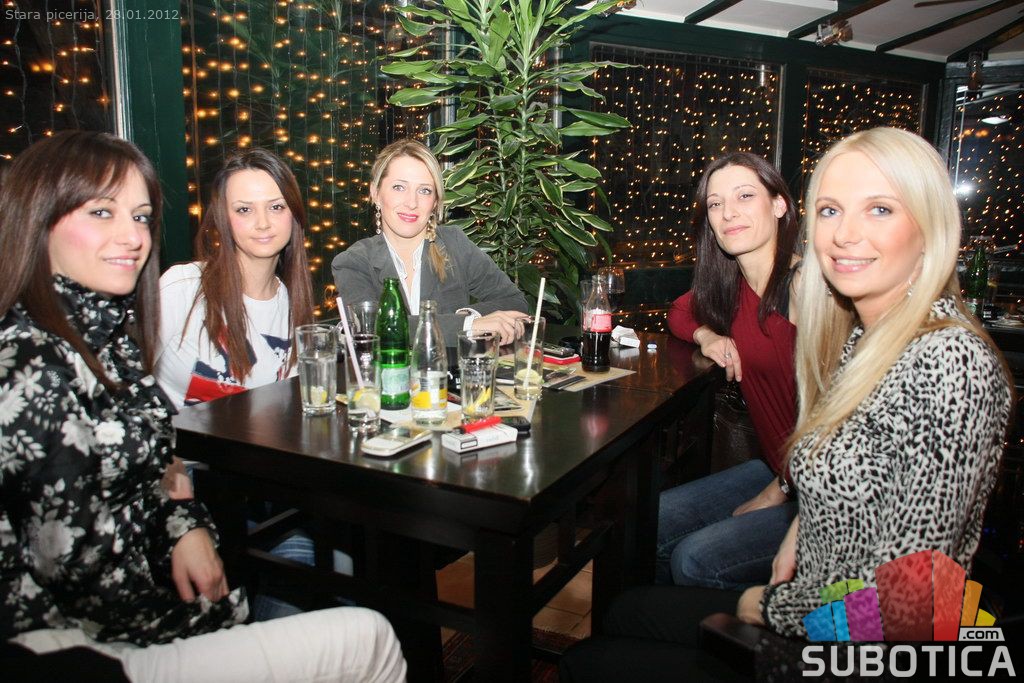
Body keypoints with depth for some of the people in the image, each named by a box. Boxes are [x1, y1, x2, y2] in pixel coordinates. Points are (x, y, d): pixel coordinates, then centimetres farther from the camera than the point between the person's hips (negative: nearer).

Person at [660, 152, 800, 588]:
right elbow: (680, 312, 25)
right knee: (653, 521, 2)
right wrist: (706, 335, 1)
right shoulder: (730, 286, 4)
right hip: (774, 467, 8)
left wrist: (778, 492, -12)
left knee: (697, 560, -17)